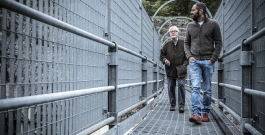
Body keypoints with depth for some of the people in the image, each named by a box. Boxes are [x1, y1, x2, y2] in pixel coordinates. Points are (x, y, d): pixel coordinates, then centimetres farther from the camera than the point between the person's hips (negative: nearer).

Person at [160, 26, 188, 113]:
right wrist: (164, 60, -6)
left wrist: (184, 64, -5)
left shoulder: (183, 43, 3)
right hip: (170, 70, 3)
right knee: (171, 88, 8)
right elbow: (162, 55, 15)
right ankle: (172, 105, 19)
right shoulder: (167, 45, 8)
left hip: (181, 70, -2)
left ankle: (181, 105, -2)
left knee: (181, 86, -9)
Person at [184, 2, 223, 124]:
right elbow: (186, 43, 16)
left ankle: (205, 113, 16)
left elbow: (218, 43, 1)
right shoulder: (190, 26, 11)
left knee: (207, 89, 5)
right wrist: (189, 56, 0)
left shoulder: (213, 24, 2)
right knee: (195, 87, -12)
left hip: (208, 61, -1)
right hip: (194, 61, 2)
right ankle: (196, 114, -17)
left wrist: (212, 59, -7)